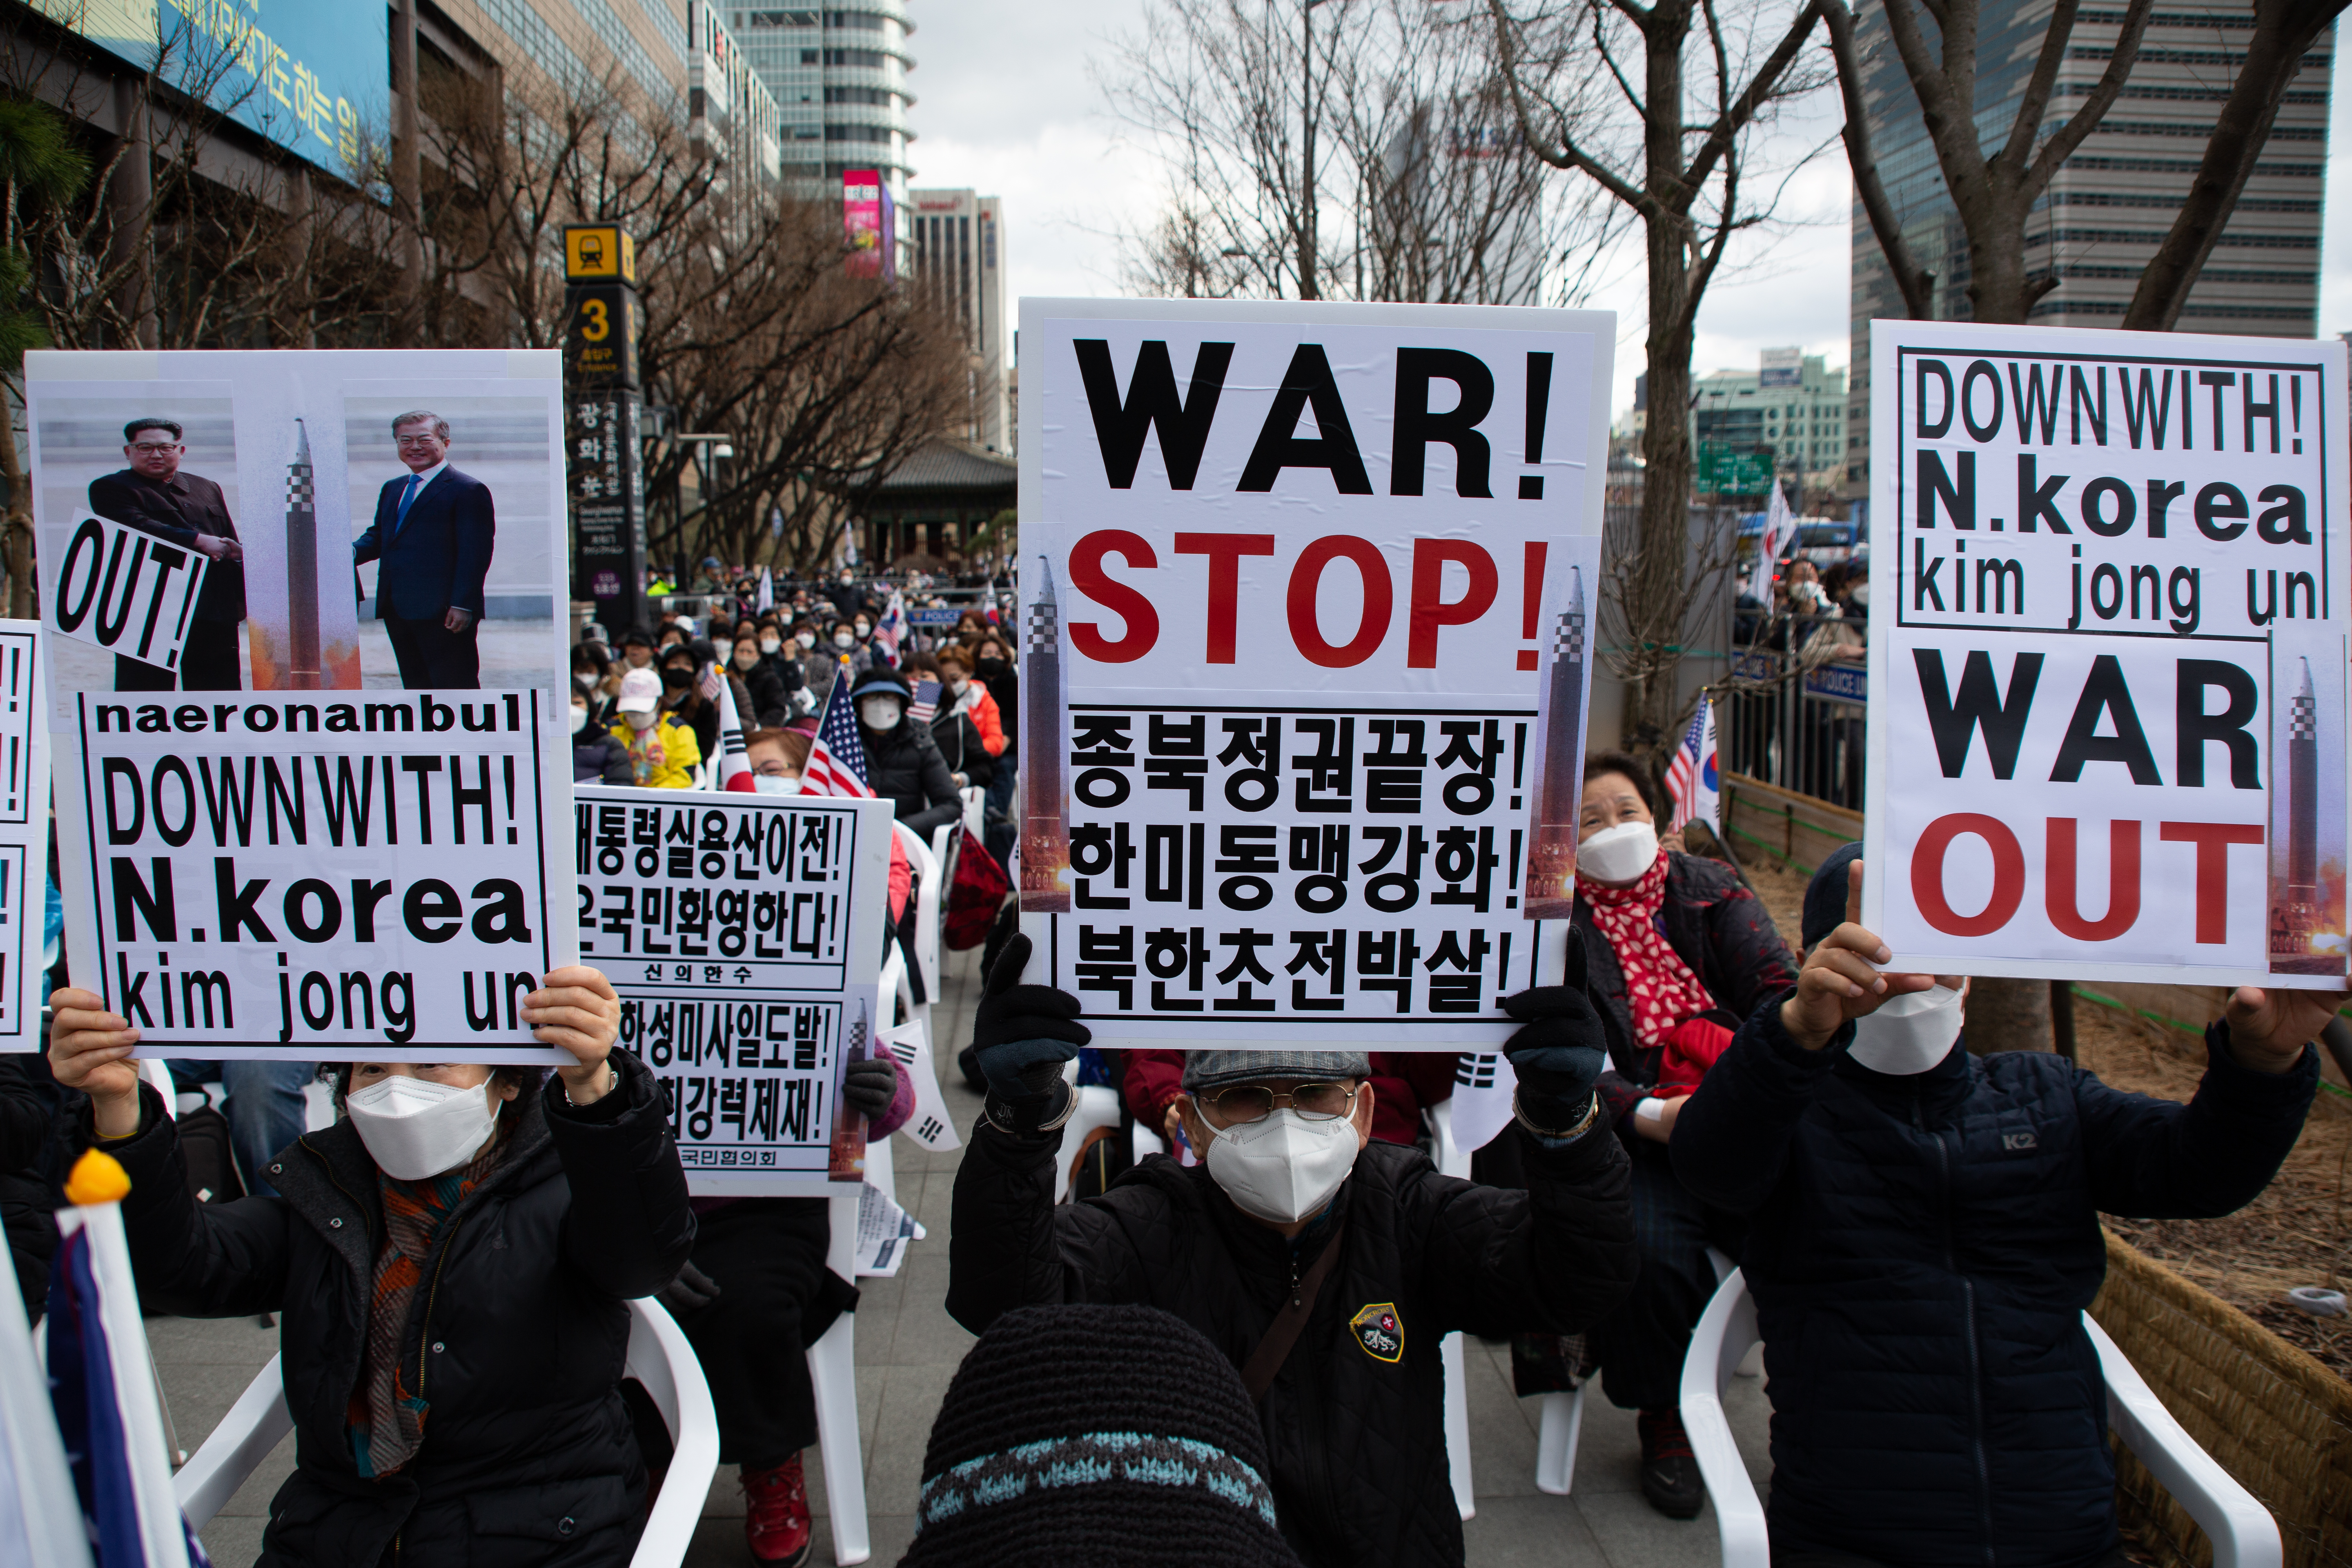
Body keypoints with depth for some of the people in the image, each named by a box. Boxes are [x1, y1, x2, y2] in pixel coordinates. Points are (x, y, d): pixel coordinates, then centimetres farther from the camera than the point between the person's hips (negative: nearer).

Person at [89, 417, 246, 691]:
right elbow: (137, 527, -15)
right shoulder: (109, 488, 5)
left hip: (215, 615, 5)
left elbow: (230, 546, 20)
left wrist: (242, 597, 8)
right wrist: (199, 541, -16)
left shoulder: (207, 489, 21)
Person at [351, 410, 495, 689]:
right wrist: (354, 551, -1)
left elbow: (475, 553, -13)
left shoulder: (467, 490, -7)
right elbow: (378, 535, 23)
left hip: (442, 613, -8)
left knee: (455, 687, -5)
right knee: (416, 686, 13)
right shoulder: (392, 489, 19)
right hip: (397, 611, 8)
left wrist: (462, 606, -19)